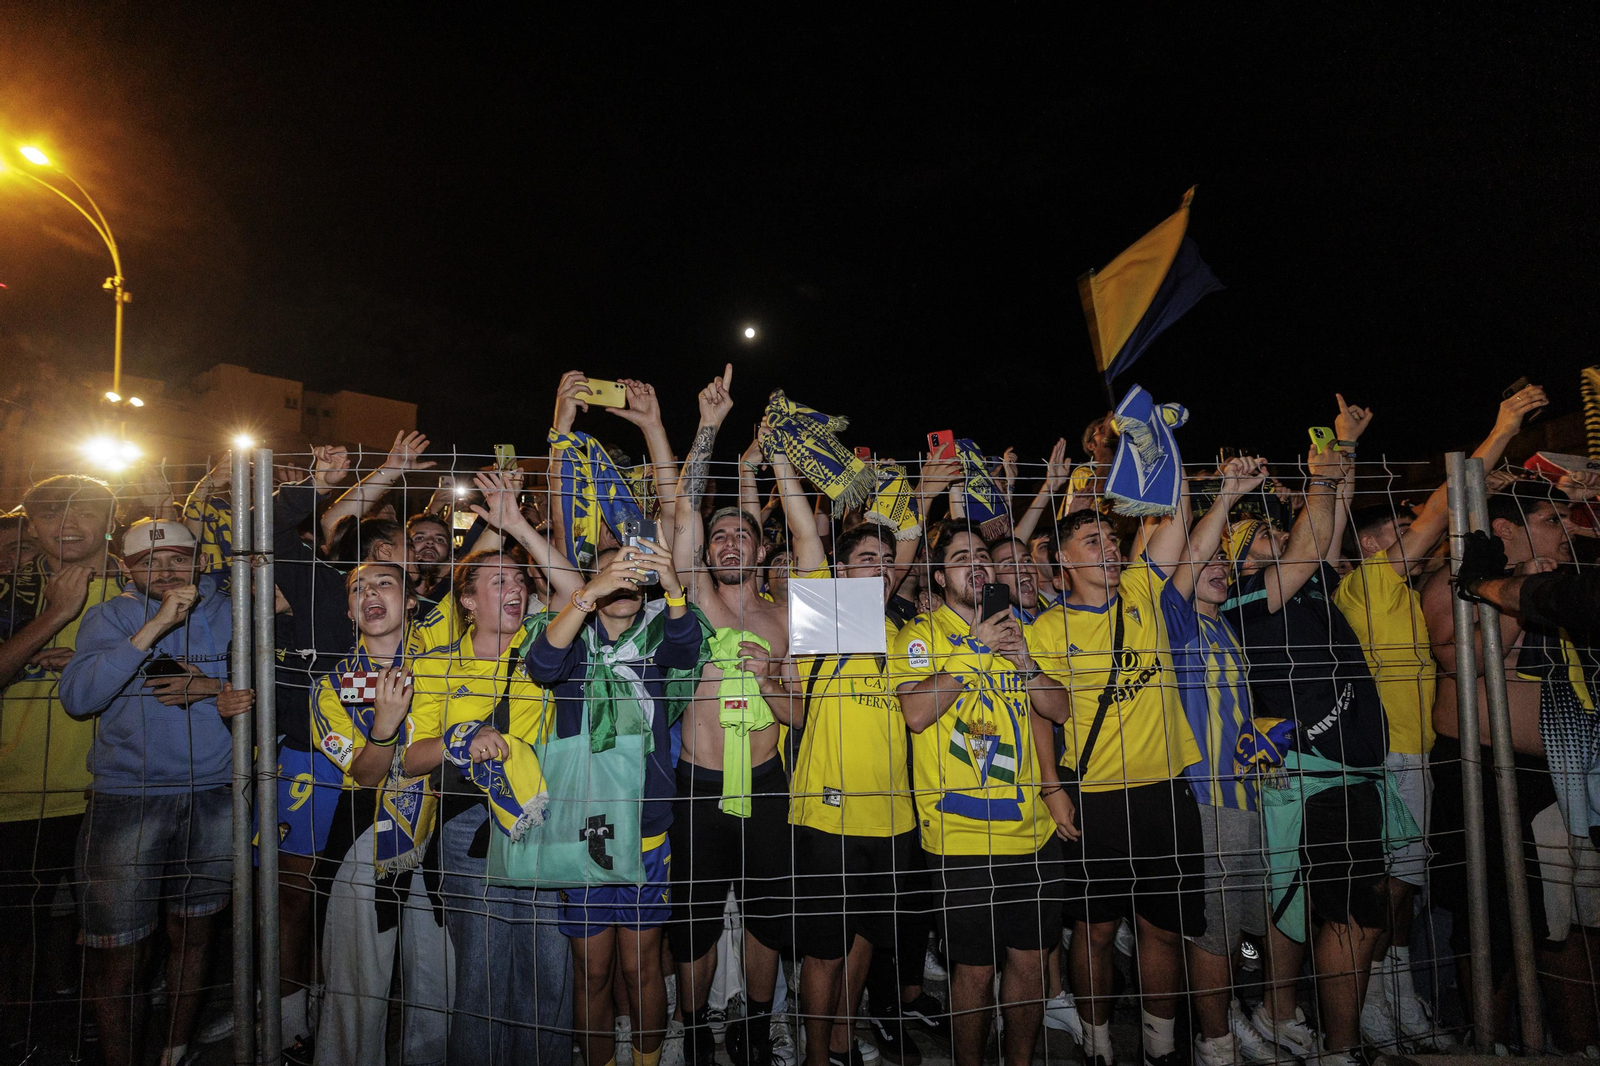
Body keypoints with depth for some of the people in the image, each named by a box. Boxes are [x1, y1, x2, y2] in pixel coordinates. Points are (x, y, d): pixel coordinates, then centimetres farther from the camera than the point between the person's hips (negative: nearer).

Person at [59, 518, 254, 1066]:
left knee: (192, 933, 14)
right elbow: (77, 698, -15)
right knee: (120, 953, 1)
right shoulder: (110, 616, 0)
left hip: (212, 796, 2)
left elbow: (251, 691, 7)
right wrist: (155, 626, -21)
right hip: (127, 796, -2)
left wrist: (215, 689, -15)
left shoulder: (221, 613, 6)